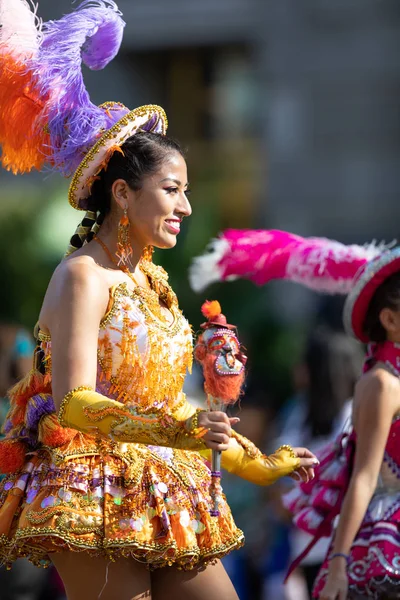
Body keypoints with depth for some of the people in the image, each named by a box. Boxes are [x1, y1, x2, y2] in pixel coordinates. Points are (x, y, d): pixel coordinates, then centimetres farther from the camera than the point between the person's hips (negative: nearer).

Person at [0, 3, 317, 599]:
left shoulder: (150, 278, 16)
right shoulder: (82, 276, -9)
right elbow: (73, 401, -20)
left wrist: (257, 464, 25)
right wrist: (174, 432, -33)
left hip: (161, 500, 9)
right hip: (98, 496, -8)